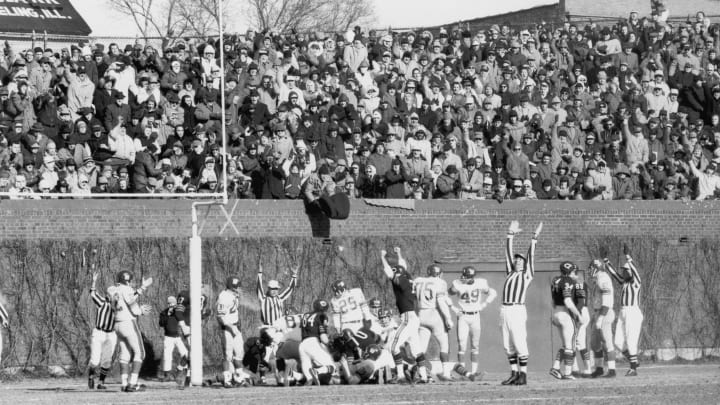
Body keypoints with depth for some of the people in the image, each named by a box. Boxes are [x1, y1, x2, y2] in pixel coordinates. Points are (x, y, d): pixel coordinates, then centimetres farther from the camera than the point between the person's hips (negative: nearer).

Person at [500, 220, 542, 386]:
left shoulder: (527, 275, 6)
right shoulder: (510, 273, 19)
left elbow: (530, 256, 1)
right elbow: (508, 253, 22)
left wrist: (534, 238, -2)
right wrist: (510, 235, 22)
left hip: (518, 310, -6)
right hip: (505, 310, 6)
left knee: (519, 343, -6)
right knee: (508, 345, 7)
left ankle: (523, 375, -3)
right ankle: (514, 374, 13)